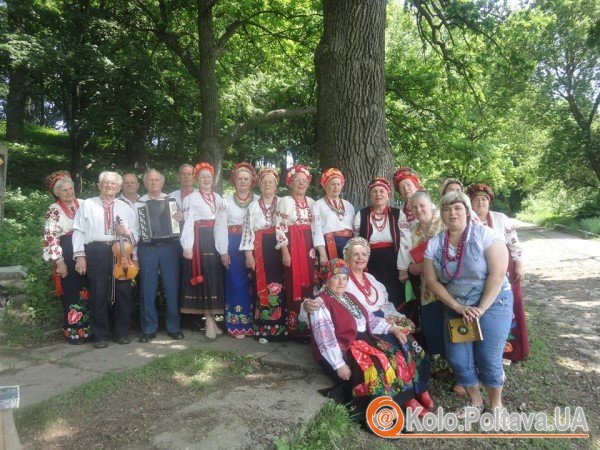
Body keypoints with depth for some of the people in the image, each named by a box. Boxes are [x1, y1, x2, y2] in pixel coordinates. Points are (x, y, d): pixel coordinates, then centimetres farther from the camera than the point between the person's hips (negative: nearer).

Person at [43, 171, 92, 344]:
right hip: (67, 256, -4)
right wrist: (59, 262, -13)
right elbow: (50, 237, -9)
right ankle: (73, 332, 13)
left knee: (86, 292, 8)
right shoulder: (54, 210, -4)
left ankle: (87, 329, 20)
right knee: (71, 295, 2)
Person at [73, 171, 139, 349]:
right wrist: (80, 255, -7)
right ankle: (100, 335, 15)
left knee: (123, 293, 5)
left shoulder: (126, 207, 15)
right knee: (98, 294, 2)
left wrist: (127, 232, -10)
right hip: (96, 252, -2)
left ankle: (122, 333, 18)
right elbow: (79, 231, 1)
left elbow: (137, 232, 13)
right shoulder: (87, 204, 9)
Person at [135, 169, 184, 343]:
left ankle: (173, 327, 13)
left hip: (169, 246, 0)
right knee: (147, 289, 3)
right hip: (147, 248, 0)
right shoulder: (138, 203, 11)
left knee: (172, 287, 1)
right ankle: (149, 329, 14)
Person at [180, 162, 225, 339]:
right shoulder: (191, 198, 1)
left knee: (216, 276, 4)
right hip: (200, 239, -5)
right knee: (203, 276, -6)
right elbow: (188, 223, -6)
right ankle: (210, 320, -1)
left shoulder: (218, 198, 16)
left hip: (216, 239, 5)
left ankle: (212, 316, 13)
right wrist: (187, 246, -15)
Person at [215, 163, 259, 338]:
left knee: (253, 283, 2)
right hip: (233, 246, -1)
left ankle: (254, 323, 14)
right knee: (237, 283, 0)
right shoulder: (226, 201, 6)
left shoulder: (258, 200, 6)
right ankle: (238, 324, 9)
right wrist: (223, 251, -6)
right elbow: (220, 227, 1)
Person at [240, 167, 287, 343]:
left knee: (279, 286, -2)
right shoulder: (253, 206, 11)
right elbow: (247, 230, 5)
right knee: (262, 287, 1)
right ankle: (263, 330, 8)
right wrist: (248, 254, -4)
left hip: (279, 249, -1)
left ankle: (280, 328, 7)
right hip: (260, 251, 1)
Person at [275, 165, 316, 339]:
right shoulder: (285, 201, -4)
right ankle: (295, 327, 4)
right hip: (292, 246, -5)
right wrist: (285, 252, -15)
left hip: (308, 246, 6)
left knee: (308, 283, 7)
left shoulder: (311, 201, 13)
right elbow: (280, 228, -9)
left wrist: (316, 248, 10)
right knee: (295, 285, -4)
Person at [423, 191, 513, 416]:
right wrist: (458, 307, -10)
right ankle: (476, 401, 27)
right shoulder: (434, 244, -3)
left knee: (488, 359, -6)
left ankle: (496, 403, 22)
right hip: (455, 307, 4)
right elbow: (432, 281, -2)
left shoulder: (484, 234, -13)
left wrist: (481, 309, -18)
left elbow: (498, 274, -17)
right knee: (458, 359, 0)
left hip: (492, 303, -3)